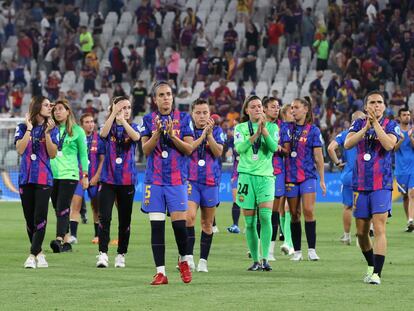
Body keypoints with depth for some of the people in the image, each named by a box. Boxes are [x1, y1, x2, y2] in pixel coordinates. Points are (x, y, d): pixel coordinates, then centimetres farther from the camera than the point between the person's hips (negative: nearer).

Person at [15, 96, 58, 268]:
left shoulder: (52, 129, 4)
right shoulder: (22, 128, 4)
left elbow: (52, 154, -3)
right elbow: (20, 150, -9)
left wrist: (47, 133, -13)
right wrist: (29, 128, -11)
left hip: (43, 178, -1)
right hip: (26, 177, 1)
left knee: (40, 218, -12)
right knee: (29, 218, 6)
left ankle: (34, 254, -13)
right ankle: (38, 252, 17)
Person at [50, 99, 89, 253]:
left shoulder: (77, 130, 3)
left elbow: (83, 154, 6)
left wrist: (85, 175, 1)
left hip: (69, 174, -4)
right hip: (52, 174, 4)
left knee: (63, 208, -16)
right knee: (58, 209, 6)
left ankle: (59, 239, -27)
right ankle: (66, 242, 12)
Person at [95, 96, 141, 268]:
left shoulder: (132, 127, 5)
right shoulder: (110, 127, 4)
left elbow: (136, 137, -18)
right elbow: (103, 133, -20)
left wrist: (123, 120, -33)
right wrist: (113, 113, -28)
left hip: (127, 180, 1)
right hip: (108, 179, -1)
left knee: (125, 220, 7)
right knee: (104, 217, -13)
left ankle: (121, 254, 17)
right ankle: (103, 254, -14)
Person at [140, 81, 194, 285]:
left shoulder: (183, 118, 5)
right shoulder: (148, 120, 8)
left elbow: (189, 149, 0)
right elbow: (146, 150, 0)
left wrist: (172, 135, -15)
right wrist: (157, 132, -16)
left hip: (177, 179, -1)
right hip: (154, 180, 1)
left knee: (179, 223, -8)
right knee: (156, 226, -2)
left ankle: (183, 259, 19)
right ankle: (160, 272, 1)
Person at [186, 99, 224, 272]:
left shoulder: (217, 131, 6)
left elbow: (218, 152, -6)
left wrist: (209, 135, -17)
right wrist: (202, 135, -18)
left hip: (210, 181, 2)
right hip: (191, 180, -2)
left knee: (207, 223, 6)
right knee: (189, 216, -21)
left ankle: (203, 260, 14)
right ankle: (188, 256, -18)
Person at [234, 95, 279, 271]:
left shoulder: (272, 127, 8)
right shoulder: (240, 128, 9)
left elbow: (274, 147, -9)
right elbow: (239, 148, -9)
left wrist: (264, 130, -21)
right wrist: (256, 133, -17)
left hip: (265, 176, -1)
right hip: (246, 176, 1)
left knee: (265, 216, -18)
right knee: (250, 222, 1)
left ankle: (265, 259, -18)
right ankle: (255, 261, 10)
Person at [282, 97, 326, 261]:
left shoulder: (313, 130, 1)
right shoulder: (288, 128, 10)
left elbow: (318, 156, 2)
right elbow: (285, 151, 10)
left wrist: (322, 179, 1)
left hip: (308, 175, -3)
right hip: (290, 176, 3)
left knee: (308, 210, -14)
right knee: (294, 214, 4)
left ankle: (311, 250, -10)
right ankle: (297, 251, 8)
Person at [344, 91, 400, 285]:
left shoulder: (391, 125, 0)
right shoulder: (359, 124, 8)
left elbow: (389, 145, -19)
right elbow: (347, 144, -8)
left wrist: (375, 123, -18)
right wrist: (366, 127, -17)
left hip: (382, 184, -3)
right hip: (360, 185, 3)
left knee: (379, 229, -14)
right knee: (361, 232, 9)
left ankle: (376, 273, -16)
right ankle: (371, 265, 31)